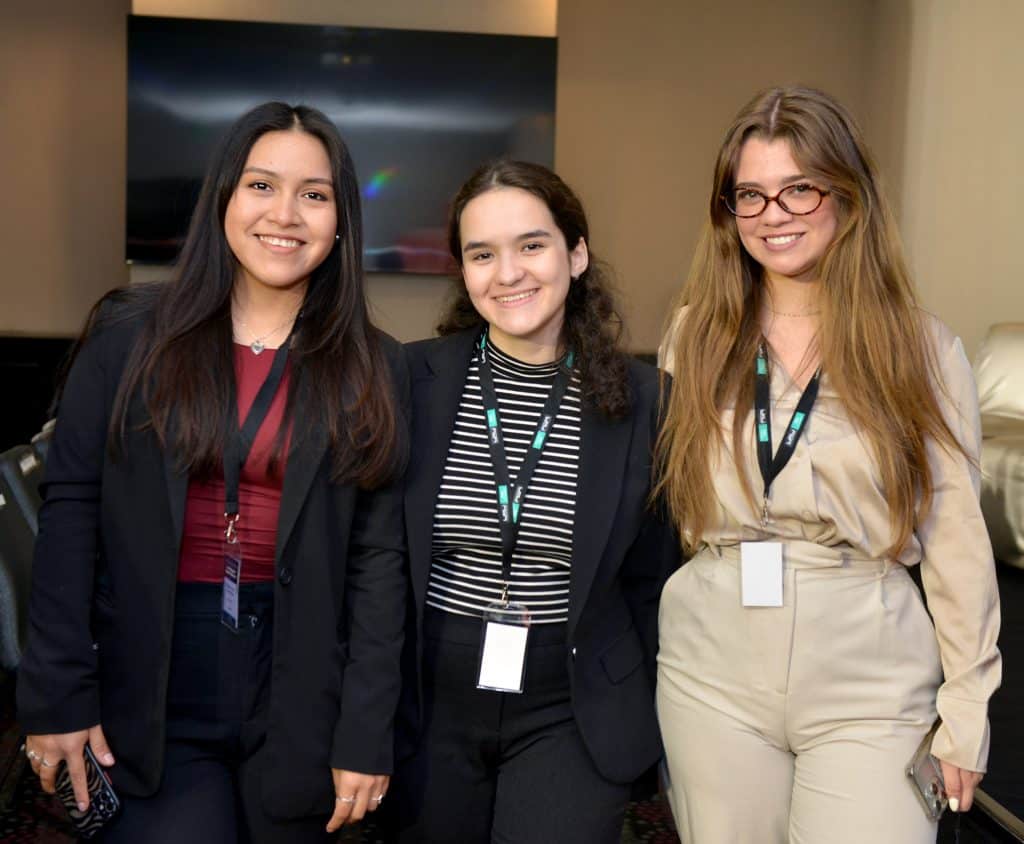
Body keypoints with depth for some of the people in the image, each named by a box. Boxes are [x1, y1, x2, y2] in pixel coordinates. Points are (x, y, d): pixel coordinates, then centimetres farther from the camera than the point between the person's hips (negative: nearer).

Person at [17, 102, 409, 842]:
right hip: (148, 686, -1)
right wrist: (58, 694, -6)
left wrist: (367, 736, -5)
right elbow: (71, 511, -2)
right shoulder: (130, 336, -1)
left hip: (297, 694, 1)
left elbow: (379, 553, -3)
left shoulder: (375, 370, -1)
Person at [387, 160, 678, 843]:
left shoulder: (644, 398, -4)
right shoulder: (414, 380, -5)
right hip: (430, 701, 1)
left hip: (572, 715, -1)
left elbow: (650, 577, 4)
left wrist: (648, 717, 7)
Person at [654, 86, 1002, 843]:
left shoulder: (924, 350, -2)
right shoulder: (697, 337, 4)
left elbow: (956, 538, -1)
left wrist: (967, 710, -1)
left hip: (870, 683, -2)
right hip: (713, 673, 2)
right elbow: (660, 509, 9)